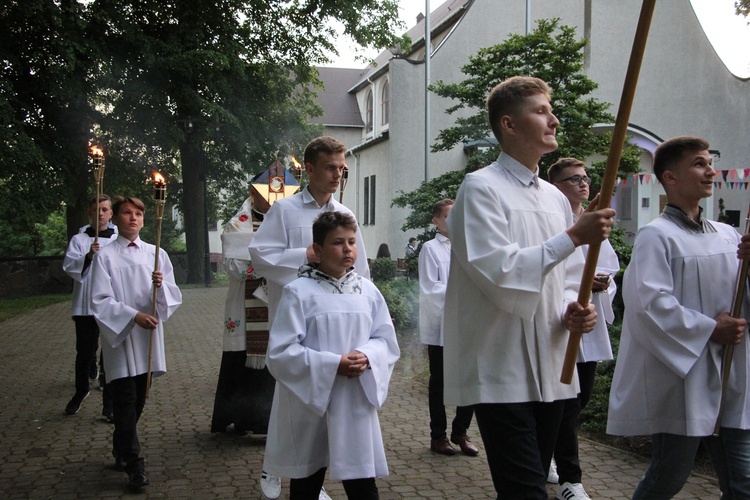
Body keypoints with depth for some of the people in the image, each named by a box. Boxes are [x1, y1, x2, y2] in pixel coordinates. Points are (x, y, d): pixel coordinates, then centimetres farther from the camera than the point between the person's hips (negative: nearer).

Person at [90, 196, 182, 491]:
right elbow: (100, 301, -8)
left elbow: (173, 296, 7)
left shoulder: (156, 254, 9)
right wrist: (133, 316, -20)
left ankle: (121, 452, 28)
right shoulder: (105, 256, -1)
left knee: (137, 401, 10)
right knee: (126, 402, -6)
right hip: (119, 336, -4)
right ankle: (133, 464, -2)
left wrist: (161, 285, -15)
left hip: (148, 337, 4)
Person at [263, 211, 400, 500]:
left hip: (356, 405, 3)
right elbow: (280, 352, -14)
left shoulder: (367, 291, 3)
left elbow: (387, 341, 7)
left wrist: (366, 357, -15)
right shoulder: (298, 292, -11)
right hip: (310, 405, -3)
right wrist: (333, 364, -21)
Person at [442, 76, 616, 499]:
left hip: (552, 370, 8)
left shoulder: (556, 198, 14)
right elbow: (498, 270, -19)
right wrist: (573, 237, -19)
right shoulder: (481, 188, -8)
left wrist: (575, 309, -3)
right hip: (501, 373, -7)